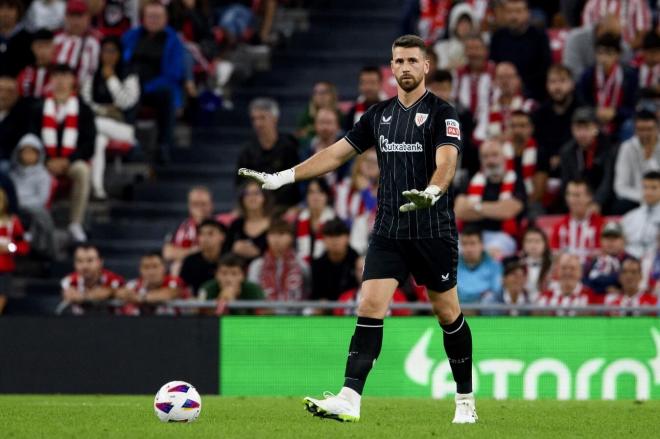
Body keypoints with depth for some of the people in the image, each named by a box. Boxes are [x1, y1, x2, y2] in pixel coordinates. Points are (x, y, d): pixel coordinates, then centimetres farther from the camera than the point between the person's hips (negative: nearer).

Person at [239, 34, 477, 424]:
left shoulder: (442, 114, -7)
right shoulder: (379, 114, 10)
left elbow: (446, 162, -22)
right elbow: (336, 154, 15)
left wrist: (432, 192, -44)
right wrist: (282, 177, 10)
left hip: (434, 231, -4)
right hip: (389, 231, 4)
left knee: (448, 313, 5)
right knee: (370, 308, -10)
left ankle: (466, 401, 20)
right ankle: (350, 399, -17)